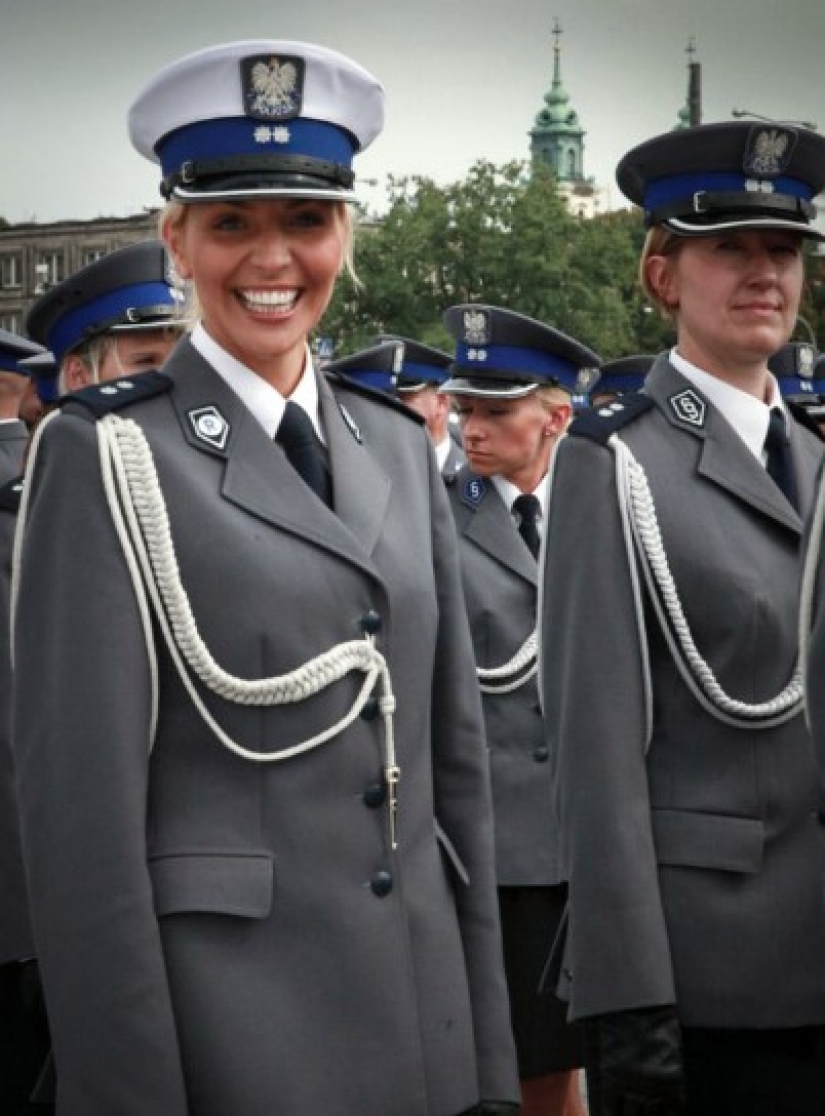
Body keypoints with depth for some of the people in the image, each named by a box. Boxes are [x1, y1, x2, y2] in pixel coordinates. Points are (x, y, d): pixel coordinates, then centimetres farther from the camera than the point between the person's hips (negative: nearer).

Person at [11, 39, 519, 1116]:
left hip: (423, 1027, 6)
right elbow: (81, 798, -12)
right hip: (221, 1029, -5)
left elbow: (455, 753, 11)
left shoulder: (399, 447, 10)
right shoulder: (107, 456, -8)